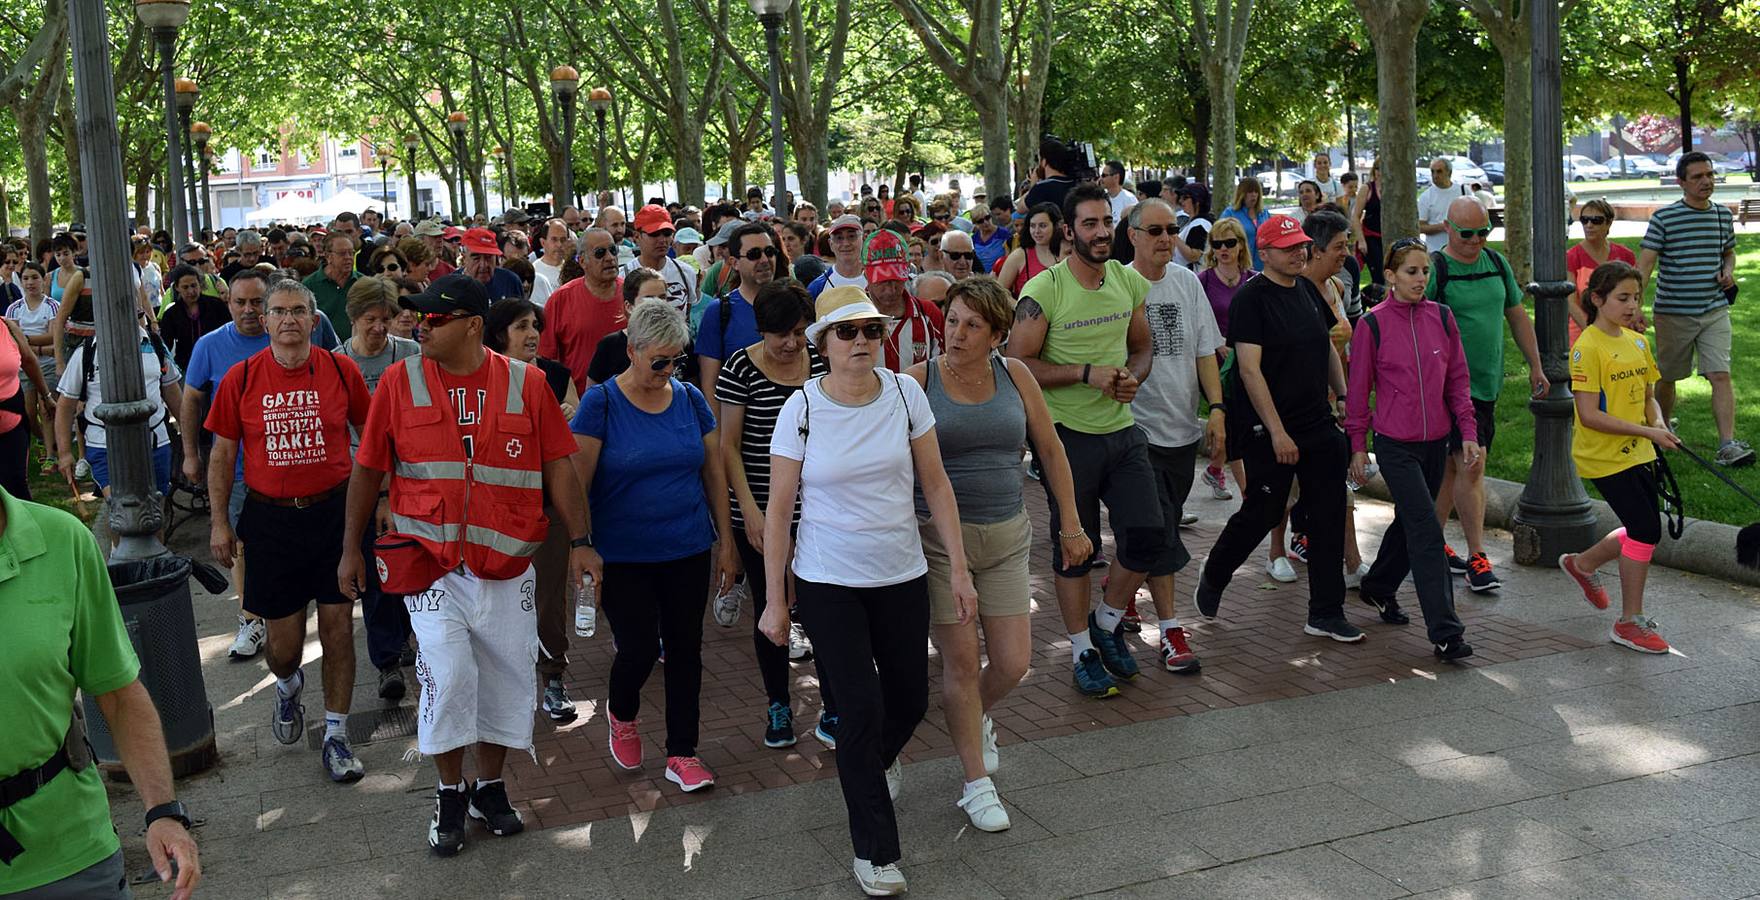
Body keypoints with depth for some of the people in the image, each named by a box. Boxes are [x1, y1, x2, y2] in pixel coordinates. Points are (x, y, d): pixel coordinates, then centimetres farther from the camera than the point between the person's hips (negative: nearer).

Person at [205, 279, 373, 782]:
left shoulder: (341, 370, -2)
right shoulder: (241, 378, -2)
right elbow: (223, 453, 5)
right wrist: (219, 522, 3)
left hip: (334, 510, 0)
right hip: (270, 518, 0)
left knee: (338, 626, 2)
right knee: (283, 639, 6)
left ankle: (336, 736, 15)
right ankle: (287, 685, 42)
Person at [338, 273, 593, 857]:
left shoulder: (525, 384, -2)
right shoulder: (399, 382, -2)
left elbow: (557, 464, 2)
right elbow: (368, 470, 6)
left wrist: (579, 540, -5)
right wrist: (351, 548, 7)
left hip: (507, 565, 1)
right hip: (431, 562, -1)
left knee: (506, 677, 9)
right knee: (448, 673, -10)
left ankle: (490, 788, 29)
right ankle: (450, 794, 13)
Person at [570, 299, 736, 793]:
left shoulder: (690, 399, 3)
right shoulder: (601, 402, -9)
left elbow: (714, 473, 9)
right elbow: (577, 484, -9)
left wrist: (726, 542, 7)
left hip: (688, 551, 4)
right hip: (623, 557, -4)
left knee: (685, 649, 7)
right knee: (638, 650, -5)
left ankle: (682, 753, 20)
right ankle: (622, 715, 29)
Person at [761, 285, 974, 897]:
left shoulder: (905, 393, -6)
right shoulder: (801, 409, -11)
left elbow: (935, 484, 0)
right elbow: (778, 509, -6)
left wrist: (958, 568, -2)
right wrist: (775, 599, -6)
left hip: (902, 575, 3)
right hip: (828, 583, -3)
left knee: (910, 698, 13)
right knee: (861, 707, -5)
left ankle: (877, 758, 51)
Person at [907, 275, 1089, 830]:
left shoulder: (1014, 376, 2)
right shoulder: (919, 380, -7)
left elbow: (1051, 449, 11)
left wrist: (1071, 524, 12)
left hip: (1006, 535, 3)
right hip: (938, 537, -3)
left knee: (1013, 663, 2)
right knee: (961, 659, 1)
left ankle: (975, 716, 38)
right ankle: (976, 783, 17)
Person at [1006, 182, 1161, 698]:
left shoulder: (1129, 282, 5)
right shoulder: (1044, 290, -13)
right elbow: (1017, 364, -15)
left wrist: (1133, 376, -6)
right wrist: (1085, 373, -21)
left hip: (1123, 430, 5)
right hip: (1068, 436, -5)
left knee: (1148, 534, -2)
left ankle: (1108, 621, 24)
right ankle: (1083, 651, 22)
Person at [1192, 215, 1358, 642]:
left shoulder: (1308, 290, 10)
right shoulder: (1250, 299, -13)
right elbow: (1250, 370, -19)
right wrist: (1276, 431, -21)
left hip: (1319, 423, 7)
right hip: (1268, 430, -7)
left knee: (1329, 516, 5)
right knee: (1261, 513, 2)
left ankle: (1326, 614, 13)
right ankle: (1213, 576, 29)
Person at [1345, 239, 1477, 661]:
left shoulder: (1441, 317, 4)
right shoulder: (1373, 323, -7)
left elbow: (1457, 378, 9)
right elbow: (1359, 388, -1)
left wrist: (1468, 431, 4)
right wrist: (1357, 444, 0)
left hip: (1436, 441, 5)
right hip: (1395, 444, -5)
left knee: (1410, 522, 18)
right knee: (1427, 531, -10)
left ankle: (1378, 587, 42)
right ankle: (1444, 632, -8)